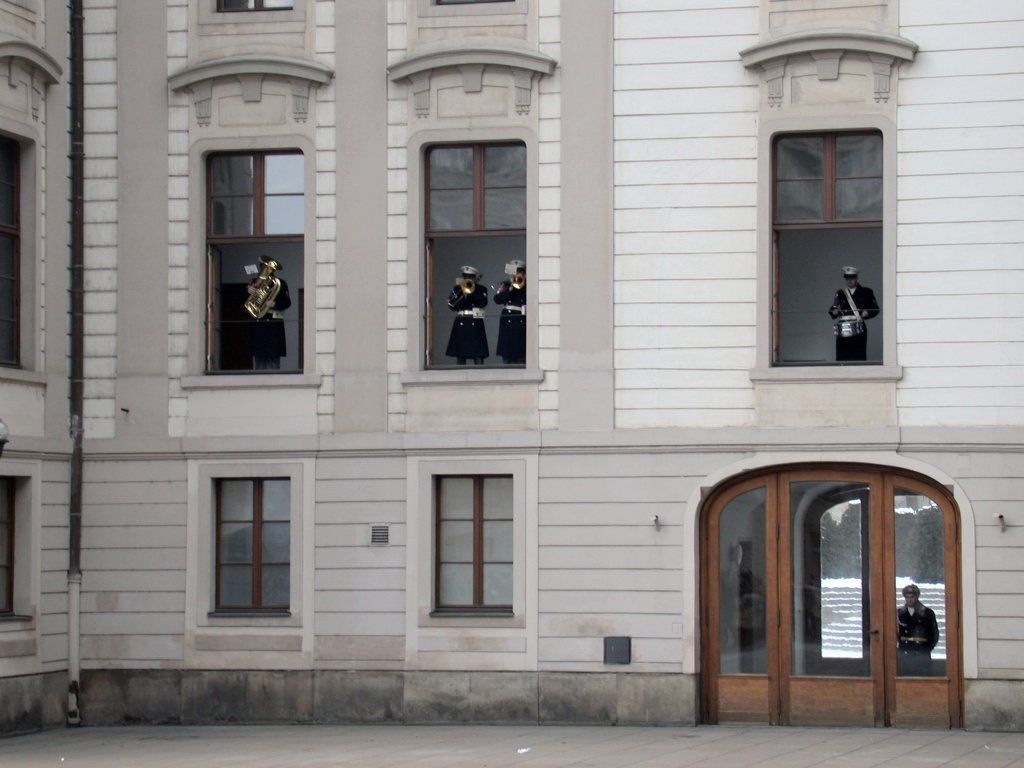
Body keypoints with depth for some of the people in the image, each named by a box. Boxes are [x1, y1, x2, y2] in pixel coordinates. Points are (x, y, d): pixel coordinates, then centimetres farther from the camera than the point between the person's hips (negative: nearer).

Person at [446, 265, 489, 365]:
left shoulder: (481, 289, 5)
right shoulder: (457, 289, 8)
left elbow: (483, 303, -12)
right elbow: (452, 306, -3)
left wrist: (473, 292, -15)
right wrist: (462, 293, -11)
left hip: (476, 324, -2)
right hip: (461, 324, 2)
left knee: (478, 355, -8)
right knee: (460, 356, 3)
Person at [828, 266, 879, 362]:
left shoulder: (866, 292, 11)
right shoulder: (840, 293, 15)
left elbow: (875, 309, 9)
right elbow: (832, 310, 8)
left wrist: (867, 313, -11)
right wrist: (834, 312, -14)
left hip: (859, 330, -1)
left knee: (859, 357, -6)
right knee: (842, 357, -6)